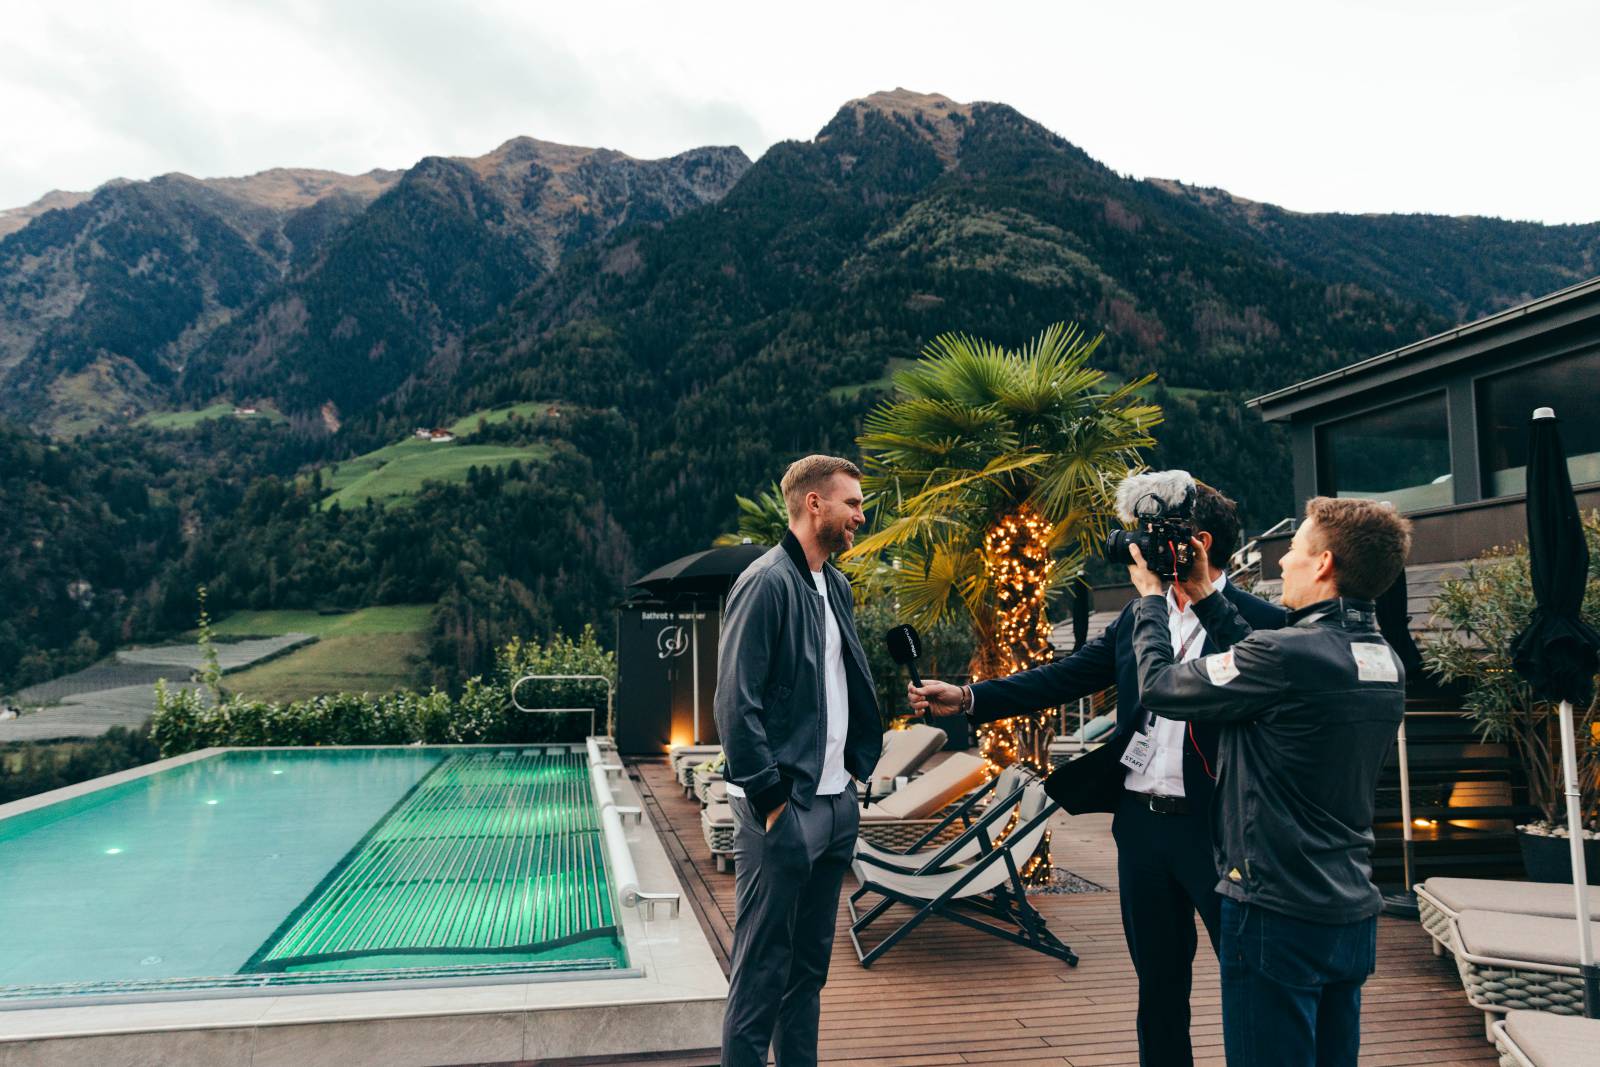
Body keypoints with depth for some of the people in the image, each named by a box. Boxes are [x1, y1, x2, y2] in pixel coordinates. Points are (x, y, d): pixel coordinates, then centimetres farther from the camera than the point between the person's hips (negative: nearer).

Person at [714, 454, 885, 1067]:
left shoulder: (836, 586, 12)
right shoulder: (767, 583, -13)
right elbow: (736, 705, -17)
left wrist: (859, 763, 10)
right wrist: (770, 800, -17)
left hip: (837, 804, 8)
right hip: (784, 809, -8)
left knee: (810, 963, 18)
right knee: (762, 970, 3)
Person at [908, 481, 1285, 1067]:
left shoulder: (1258, 621, -10)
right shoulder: (1139, 615, 7)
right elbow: (1066, 676, 4)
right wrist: (969, 697, -3)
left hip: (1215, 827, -5)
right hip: (1141, 820, 6)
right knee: (1158, 978, 19)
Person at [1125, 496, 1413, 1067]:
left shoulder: (1287, 655, -22)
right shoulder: (1387, 665, 4)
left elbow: (1159, 686, -12)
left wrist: (1150, 599, 3)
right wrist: (1206, 598, 17)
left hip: (1277, 917, -8)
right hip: (1353, 915, 8)